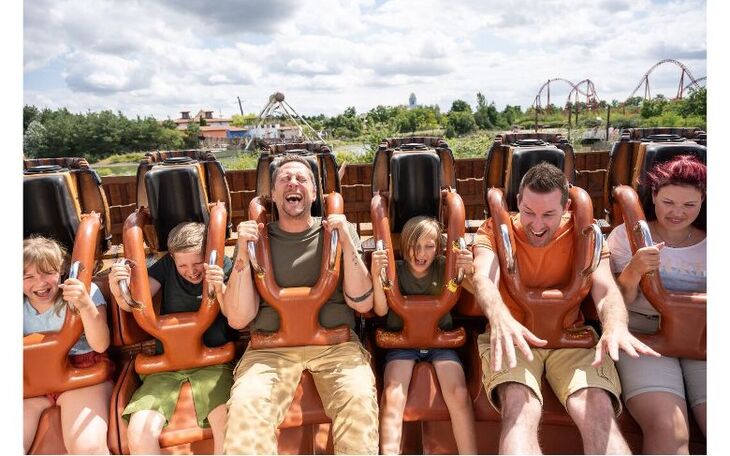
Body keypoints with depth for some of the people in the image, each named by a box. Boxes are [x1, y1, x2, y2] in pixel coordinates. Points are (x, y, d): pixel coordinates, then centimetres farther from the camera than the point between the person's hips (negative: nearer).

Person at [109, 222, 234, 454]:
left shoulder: (223, 265, -2)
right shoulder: (167, 265, 4)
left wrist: (221, 289, -32)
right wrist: (120, 294, -26)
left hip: (212, 362, -2)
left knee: (231, 426, -29)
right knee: (138, 433, -19)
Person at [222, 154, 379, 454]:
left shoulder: (340, 232, 9)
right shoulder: (256, 238, 8)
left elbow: (362, 304, 0)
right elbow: (238, 319, 1)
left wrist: (347, 244, -10)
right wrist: (243, 255, -10)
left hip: (335, 343, 1)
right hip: (271, 346, 0)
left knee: (359, 398, -29)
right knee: (246, 403, -30)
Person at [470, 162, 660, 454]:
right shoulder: (495, 230, -3)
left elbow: (605, 288, -12)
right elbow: (484, 277, -23)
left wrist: (615, 324, -38)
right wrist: (500, 317, -47)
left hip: (571, 335, 2)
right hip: (511, 337, -1)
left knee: (599, 411, -26)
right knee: (520, 408, -31)